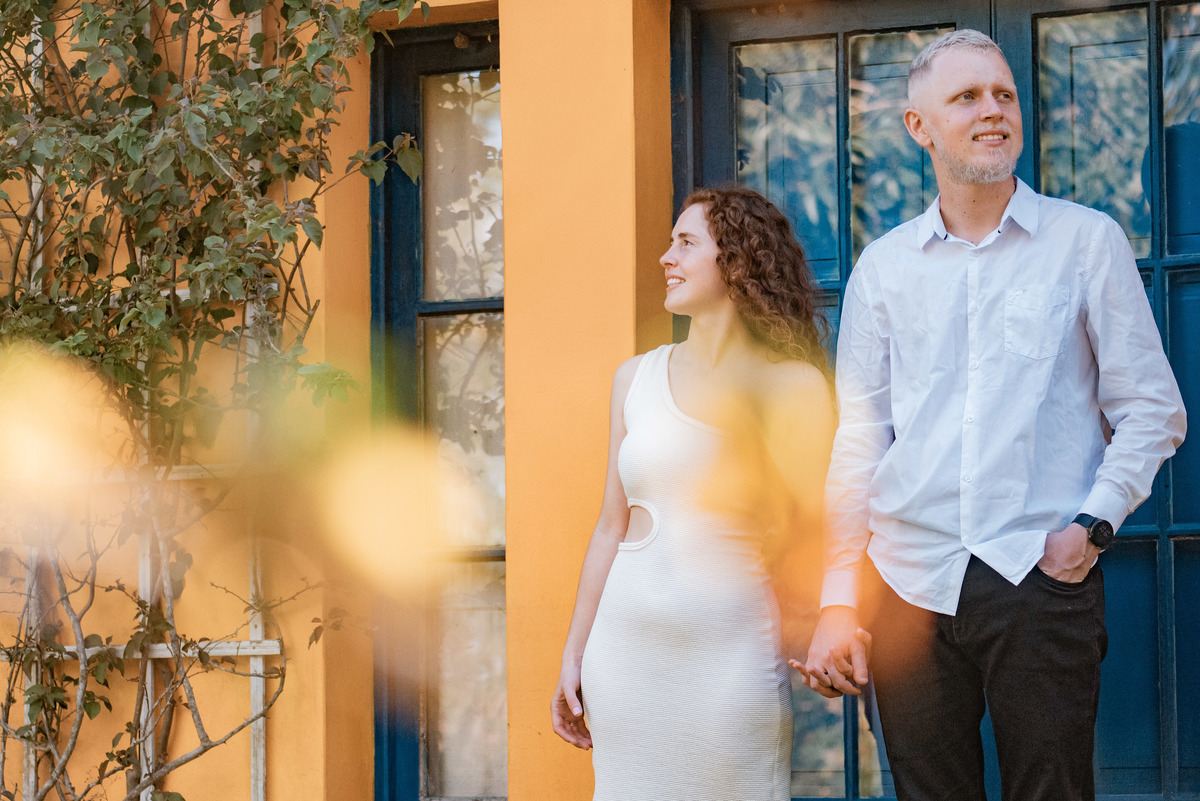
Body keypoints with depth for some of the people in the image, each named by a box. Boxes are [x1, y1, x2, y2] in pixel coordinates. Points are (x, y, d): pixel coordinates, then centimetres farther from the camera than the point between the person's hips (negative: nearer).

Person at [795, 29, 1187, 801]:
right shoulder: (885, 266, 12)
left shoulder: (1088, 241, 6)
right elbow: (857, 441, 12)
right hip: (910, 584, 2)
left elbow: (1153, 411, 6)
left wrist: (1093, 524, -7)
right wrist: (839, 600, 5)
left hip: (1042, 583, -2)